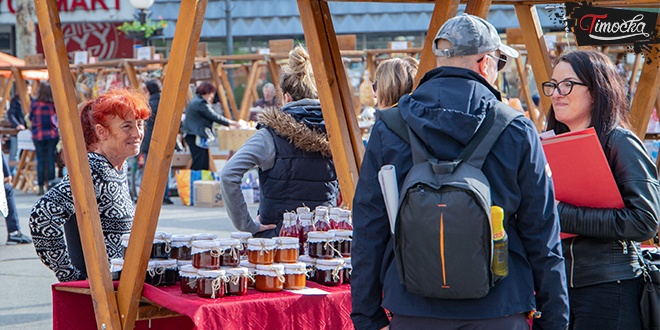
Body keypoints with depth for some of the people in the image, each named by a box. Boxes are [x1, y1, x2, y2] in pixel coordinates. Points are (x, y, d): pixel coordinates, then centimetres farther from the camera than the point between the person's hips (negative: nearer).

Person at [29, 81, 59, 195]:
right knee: (51, 160, 4)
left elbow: (30, 118, 7)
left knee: (40, 161, 3)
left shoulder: (35, 104, -6)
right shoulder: (54, 105, -5)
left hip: (38, 135, -1)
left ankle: (41, 187, 1)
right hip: (52, 134, 1)